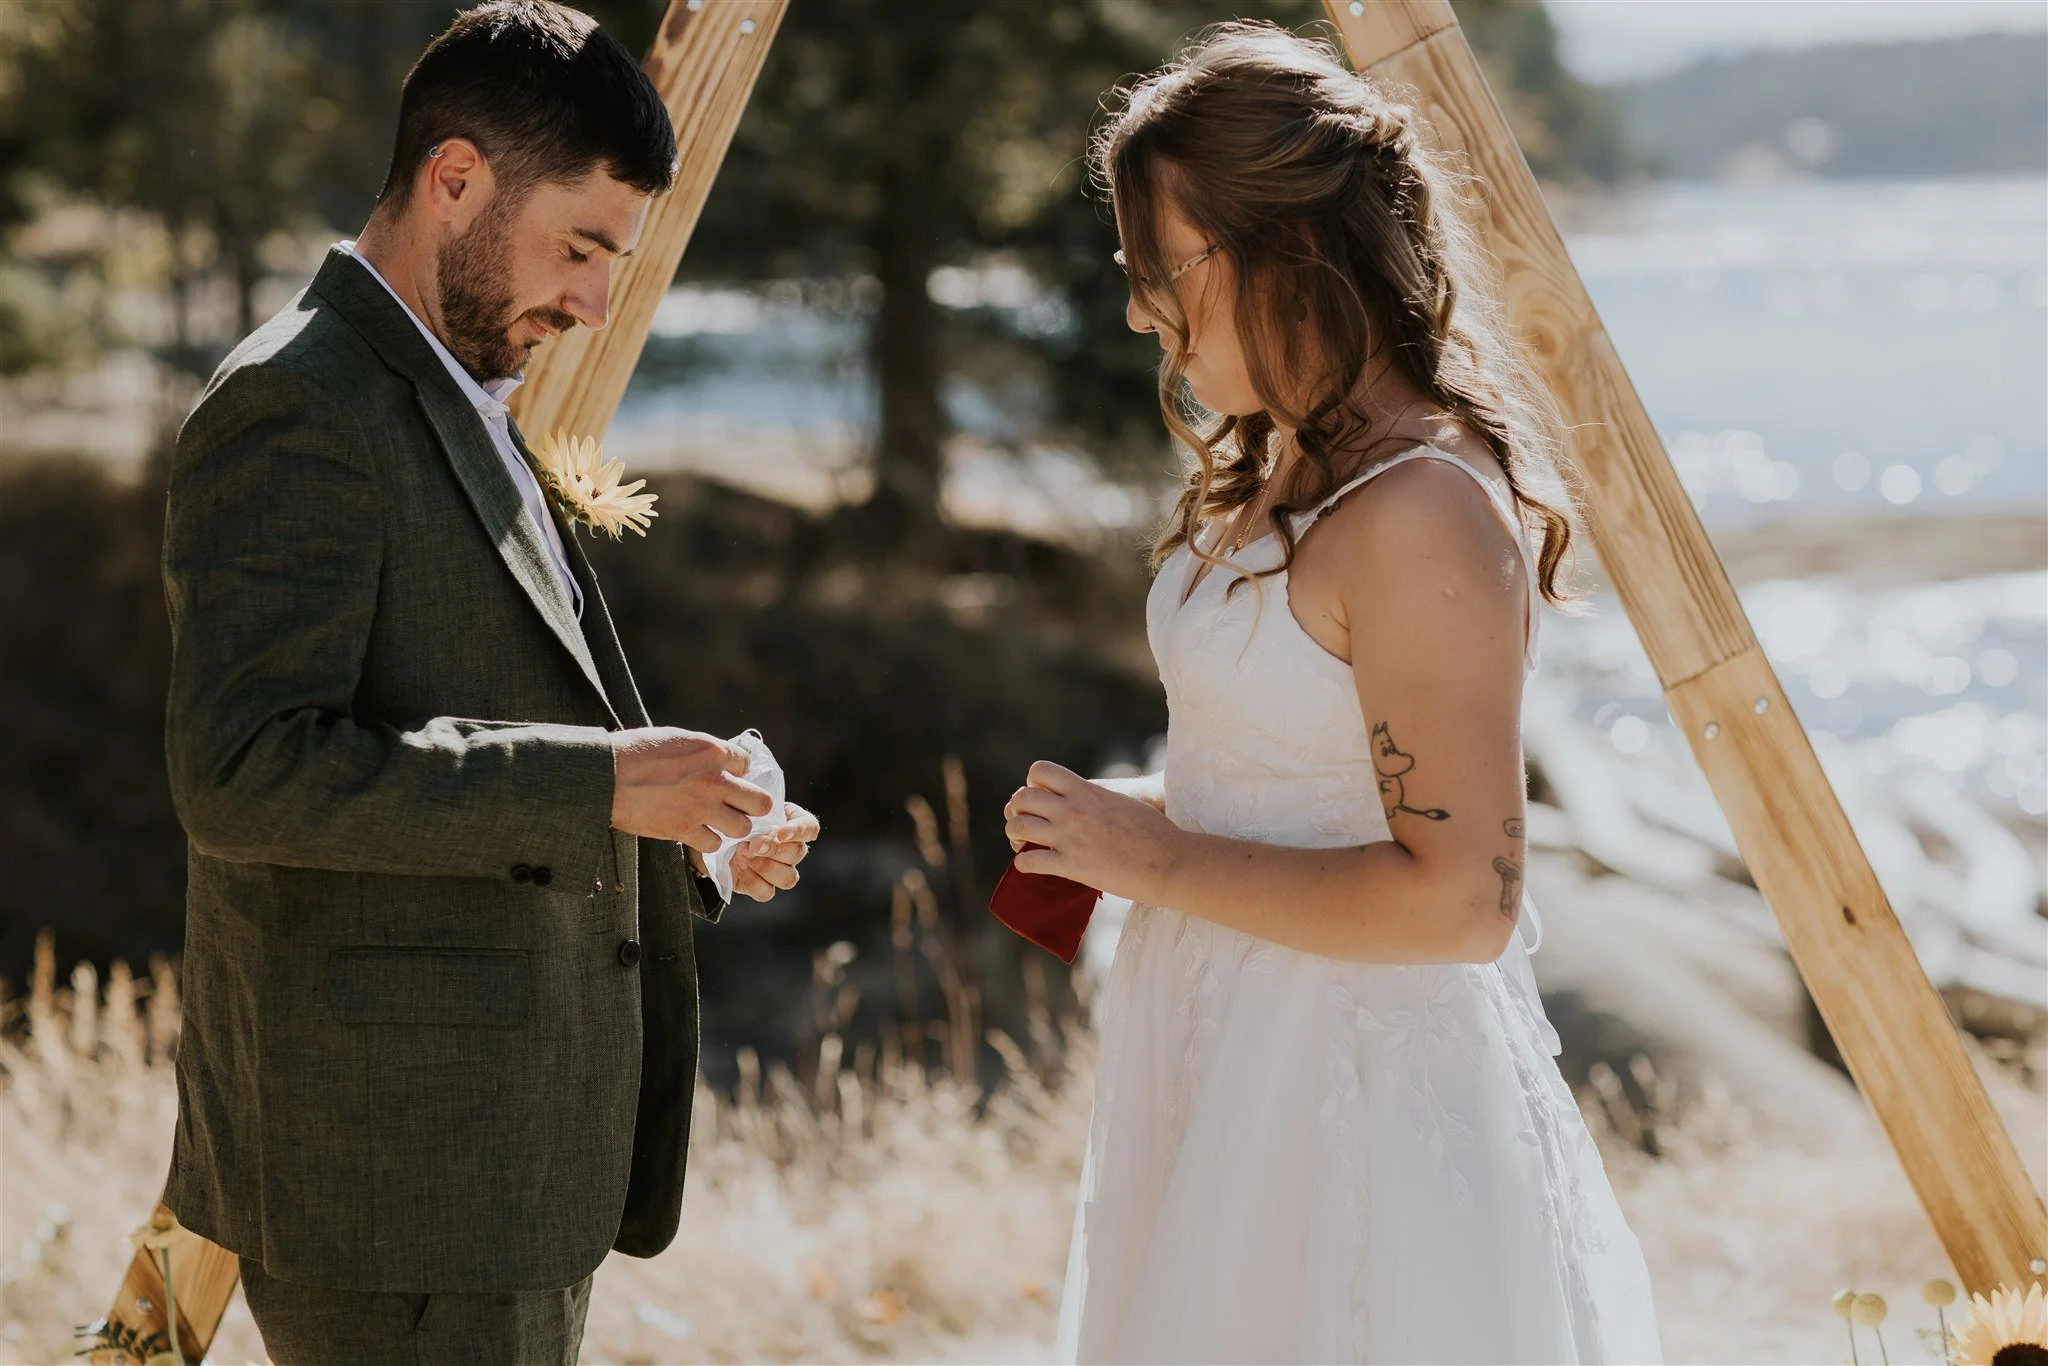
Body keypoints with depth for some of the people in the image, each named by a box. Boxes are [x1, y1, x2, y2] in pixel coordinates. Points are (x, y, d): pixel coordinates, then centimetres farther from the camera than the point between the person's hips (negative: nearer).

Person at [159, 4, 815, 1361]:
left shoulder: (466, 418, 18)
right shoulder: (294, 409, -14)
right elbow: (249, 773, -25)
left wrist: (692, 836, 5)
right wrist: (601, 786, -24)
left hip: (507, 1151, 10)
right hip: (391, 1172, -10)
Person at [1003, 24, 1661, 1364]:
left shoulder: (1424, 513, -22)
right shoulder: (1278, 474, 8)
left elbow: (1459, 896, -25)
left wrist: (1159, 860, -18)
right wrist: (1139, 813, 4)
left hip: (1360, 1092, -9)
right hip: (1228, 1070, 9)